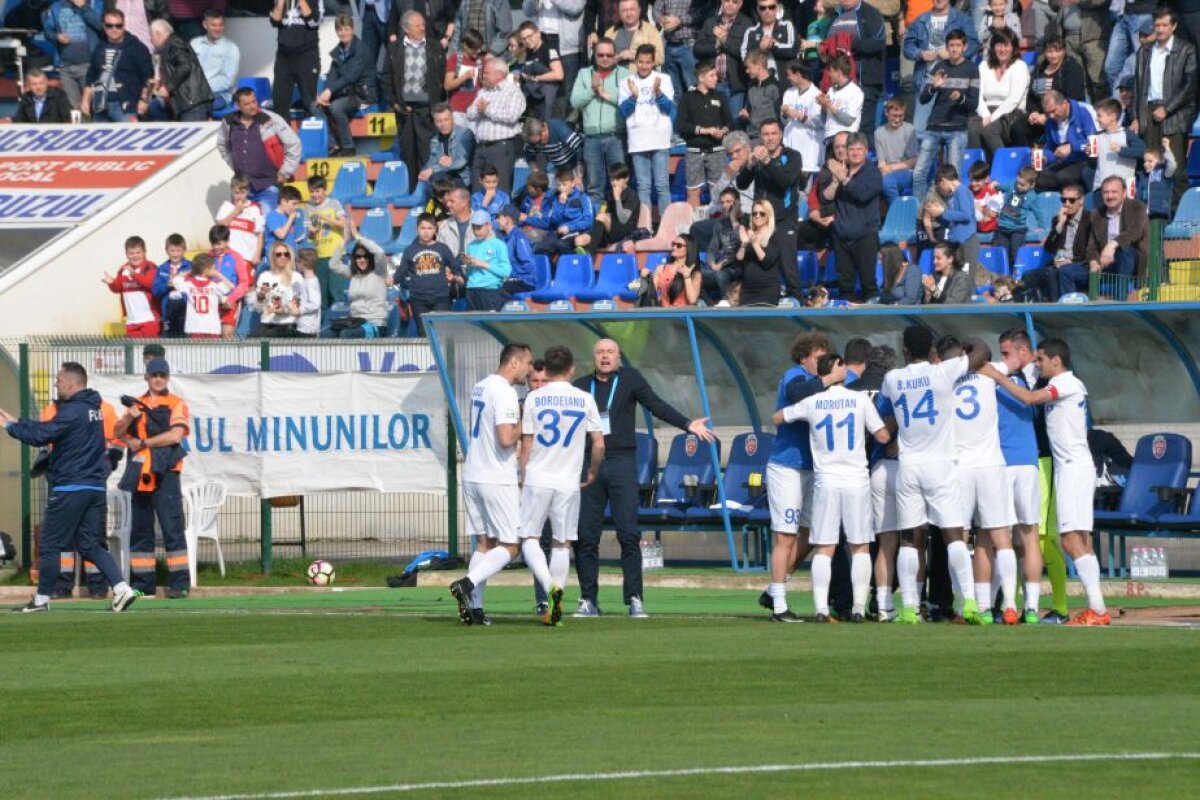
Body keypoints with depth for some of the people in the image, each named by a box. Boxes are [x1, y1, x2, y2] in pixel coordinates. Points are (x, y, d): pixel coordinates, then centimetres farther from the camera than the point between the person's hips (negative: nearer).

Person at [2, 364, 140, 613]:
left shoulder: (72, 411, -14)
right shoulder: (93, 408, 16)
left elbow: (41, 435, -17)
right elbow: (46, 429, 18)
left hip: (70, 488, -8)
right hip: (96, 487, 8)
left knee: (50, 544, 1)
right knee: (91, 545, 8)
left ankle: (41, 599, 6)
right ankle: (122, 588, -8)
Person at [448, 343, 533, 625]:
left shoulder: (480, 387, 14)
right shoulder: (505, 393, -15)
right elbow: (506, 439, -23)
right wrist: (524, 426, -5)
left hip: (473, 476, 9)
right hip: (497, 480, -9)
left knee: (484, 543, 11)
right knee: (510, 546, -2)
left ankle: (475, 606, 4)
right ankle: (468, 584, -17)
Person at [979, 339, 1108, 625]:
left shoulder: (1066, 383, -10)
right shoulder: (1069, 385, 19)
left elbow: (1029, 398, -22)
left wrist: (996, 376, -13)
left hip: (1074, 468, -10)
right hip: (1072, 468, 10)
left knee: (1072, 540, -15)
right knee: (1081, 541, 9)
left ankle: (1097, 609, -19)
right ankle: (1096, 609, 7)